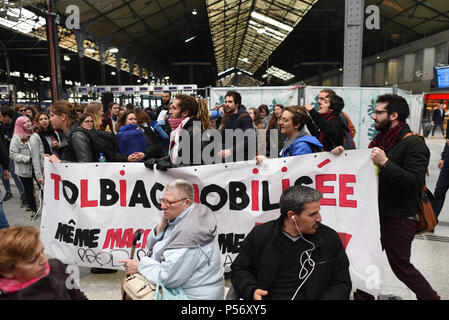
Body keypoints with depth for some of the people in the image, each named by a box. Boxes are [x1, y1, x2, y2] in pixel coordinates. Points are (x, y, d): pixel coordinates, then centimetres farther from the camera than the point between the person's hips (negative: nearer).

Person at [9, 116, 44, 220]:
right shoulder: (16, 138, -7)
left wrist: (42, 166, 1)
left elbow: (41, 152, 6)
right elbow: (13, 154, -10)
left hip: (37, 167, 2)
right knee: (28, 190, 12)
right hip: (24, 170, -2)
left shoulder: (35, 136, 3)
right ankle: (33, 210, 31)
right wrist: (28, 158, -17)